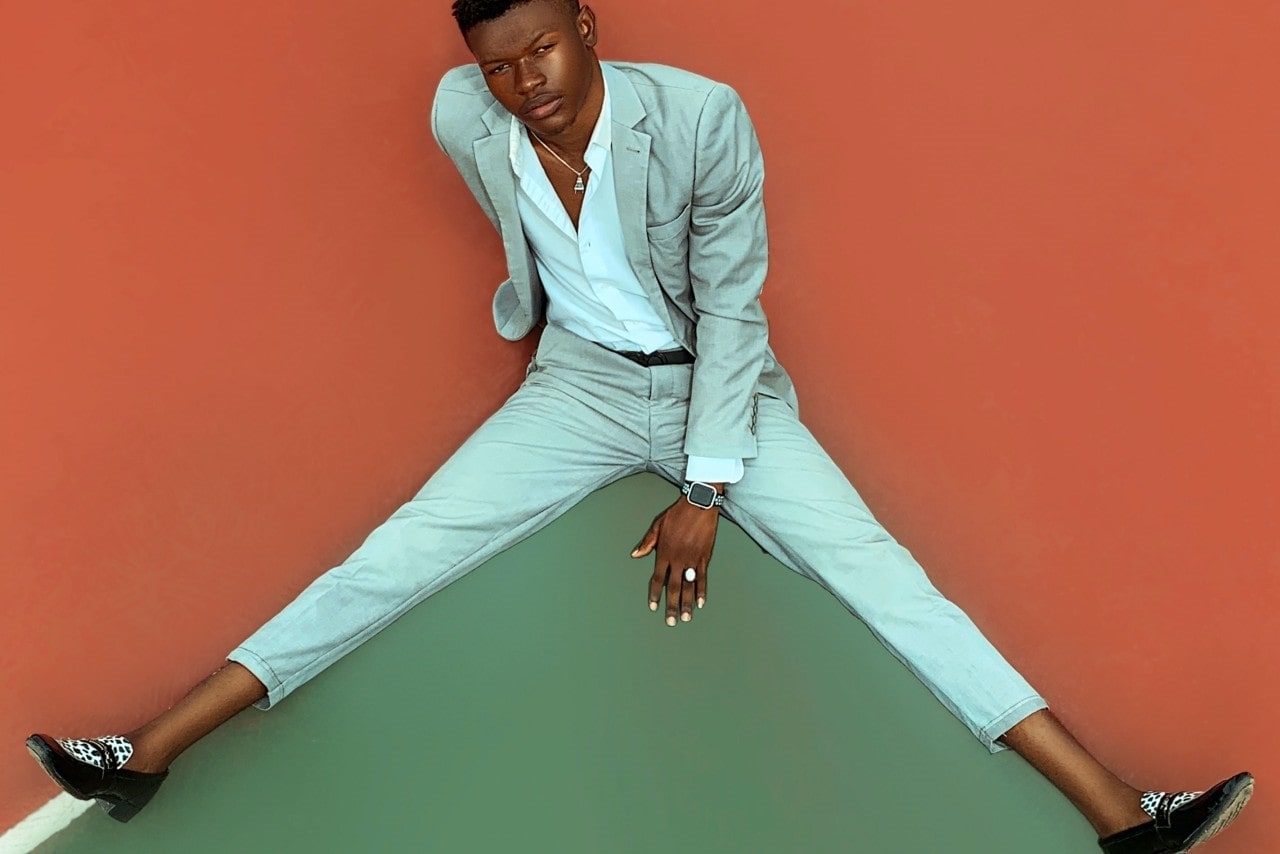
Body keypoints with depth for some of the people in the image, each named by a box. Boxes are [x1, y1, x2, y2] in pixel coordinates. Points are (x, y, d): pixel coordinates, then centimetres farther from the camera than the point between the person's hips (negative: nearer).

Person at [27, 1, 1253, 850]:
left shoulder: (703, 116, -22)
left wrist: (707, 488, -17)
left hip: (721, 383, -2)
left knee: (873, 565, -15)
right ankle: (152, 752, -2)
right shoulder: (462, 119, -12)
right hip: (580, 382, 2)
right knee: (404, 548, -9)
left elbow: (731, 306, -16)